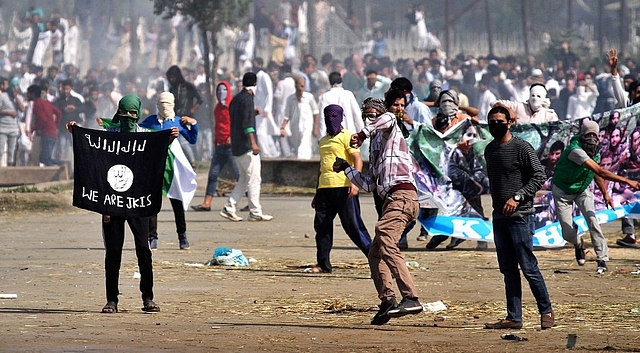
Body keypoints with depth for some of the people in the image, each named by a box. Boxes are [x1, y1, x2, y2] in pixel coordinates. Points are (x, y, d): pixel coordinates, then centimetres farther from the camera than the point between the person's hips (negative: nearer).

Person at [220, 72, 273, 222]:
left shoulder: (235, 99, 16)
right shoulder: (247, 99, -12)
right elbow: (247, 124, -21)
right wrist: (253, 143, -25)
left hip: (236, 146, 9)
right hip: (247, 146, -9)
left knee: (244, 179, 13)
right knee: (254, 179, -5)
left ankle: (229, 208, 7)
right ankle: (255, 212, -5)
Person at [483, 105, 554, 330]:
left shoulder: (521, 148, -7)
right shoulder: (489, 150, 16)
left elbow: (539, 176, -10)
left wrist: (517, 197, -17)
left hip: (520, 216, -7)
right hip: (499, 217, 7)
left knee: (528, 267, -8)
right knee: (508, 270, 6)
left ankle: (546, 311, 3)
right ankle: (513, 318, 8)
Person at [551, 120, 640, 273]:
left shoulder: (595, 152, -10)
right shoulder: (575, 151, -37)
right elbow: (600, 172, -43)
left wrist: (605, 194, 15)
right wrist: (627, 181, -46)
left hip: (582, 190, 5)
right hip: (563, 192, -5)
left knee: (593, 223, -15)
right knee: (568, 234, -5)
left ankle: (602, 259, -9)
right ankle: (579, 244, 30)